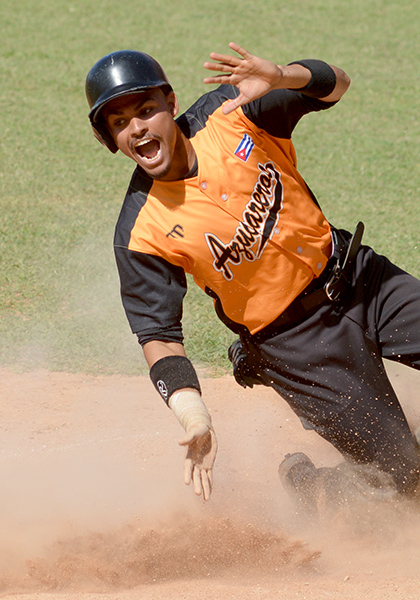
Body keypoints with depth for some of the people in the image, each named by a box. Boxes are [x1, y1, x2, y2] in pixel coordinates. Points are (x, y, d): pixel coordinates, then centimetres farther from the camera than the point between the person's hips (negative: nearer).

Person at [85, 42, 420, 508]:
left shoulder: (230, 112, -11)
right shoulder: (140, 233, -17)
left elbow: (335, 84, -8)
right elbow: (158, 336, -15)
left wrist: (283, 77, -30)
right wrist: (194, 418, -29)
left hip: (362, 278, 3)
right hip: (293, 341, -3)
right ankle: (303, 479, 24)